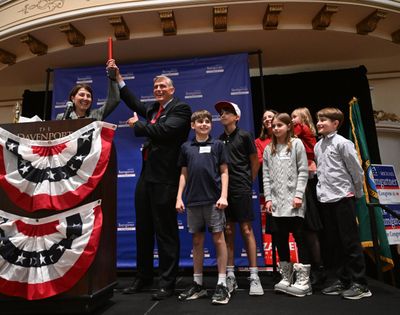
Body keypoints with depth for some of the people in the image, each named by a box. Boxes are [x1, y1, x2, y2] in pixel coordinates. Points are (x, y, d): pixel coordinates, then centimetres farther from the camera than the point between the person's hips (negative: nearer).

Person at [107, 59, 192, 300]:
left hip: (165, 177, -8)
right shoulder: (152, 108, 17)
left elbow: (164, 130, -20)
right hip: (146, 174, 8)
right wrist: (118, 76, 31)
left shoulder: (181, 108, -5)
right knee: (143, 229, 16)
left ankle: (167, 282, 14)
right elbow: (135, 103, 33)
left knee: (166, 231, 0)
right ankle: (143, 277, 31)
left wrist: (137, 124, -5)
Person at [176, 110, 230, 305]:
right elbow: (184, 174, 13)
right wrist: (179, 197, 6)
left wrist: (224, 195, -7)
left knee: (218, 239, 1)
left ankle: (222, 285, 12)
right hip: (193, 201, 3)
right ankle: (198, 284, 24)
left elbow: (224, 172, 2)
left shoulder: (217, 145, 5)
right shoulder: (186, 147, 11)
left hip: (214, 199, -3)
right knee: (197, 241, 11)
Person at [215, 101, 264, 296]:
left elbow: (255, 162, 3)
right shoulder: (219, 139, 12)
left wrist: (248, 183, 7)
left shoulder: (244, 136, -1)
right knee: (228, 232, 7)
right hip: (224, 190, 5)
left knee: (246, 230, -2)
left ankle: (254, 276, 8)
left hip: (241, 190, -4)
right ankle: (230, 276, 16)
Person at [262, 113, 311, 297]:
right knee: (280, 238, 8)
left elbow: (303, 171, -3)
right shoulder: (268, 149, 14)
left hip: (293, 201, -4)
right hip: (276, 201, 4)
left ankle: (303, 281, 10)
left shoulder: (296, 144, 3)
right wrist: (268, 198, 2)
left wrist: (299, 195, -12)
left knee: (299, 237, 0)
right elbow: (266, 175, 10)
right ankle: (286, 278, 21)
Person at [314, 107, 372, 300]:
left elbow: (356, 170, -5)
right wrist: (322, 188, 10)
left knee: (350, 241, 1)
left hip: (343, 198, -7)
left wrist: (357, 193, 2)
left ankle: (360, 284, 13)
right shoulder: (318, 146, 11)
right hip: (325, 199, 7)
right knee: (333, 242, 12)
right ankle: (343, 280, 25)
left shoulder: (343, 143, -8)